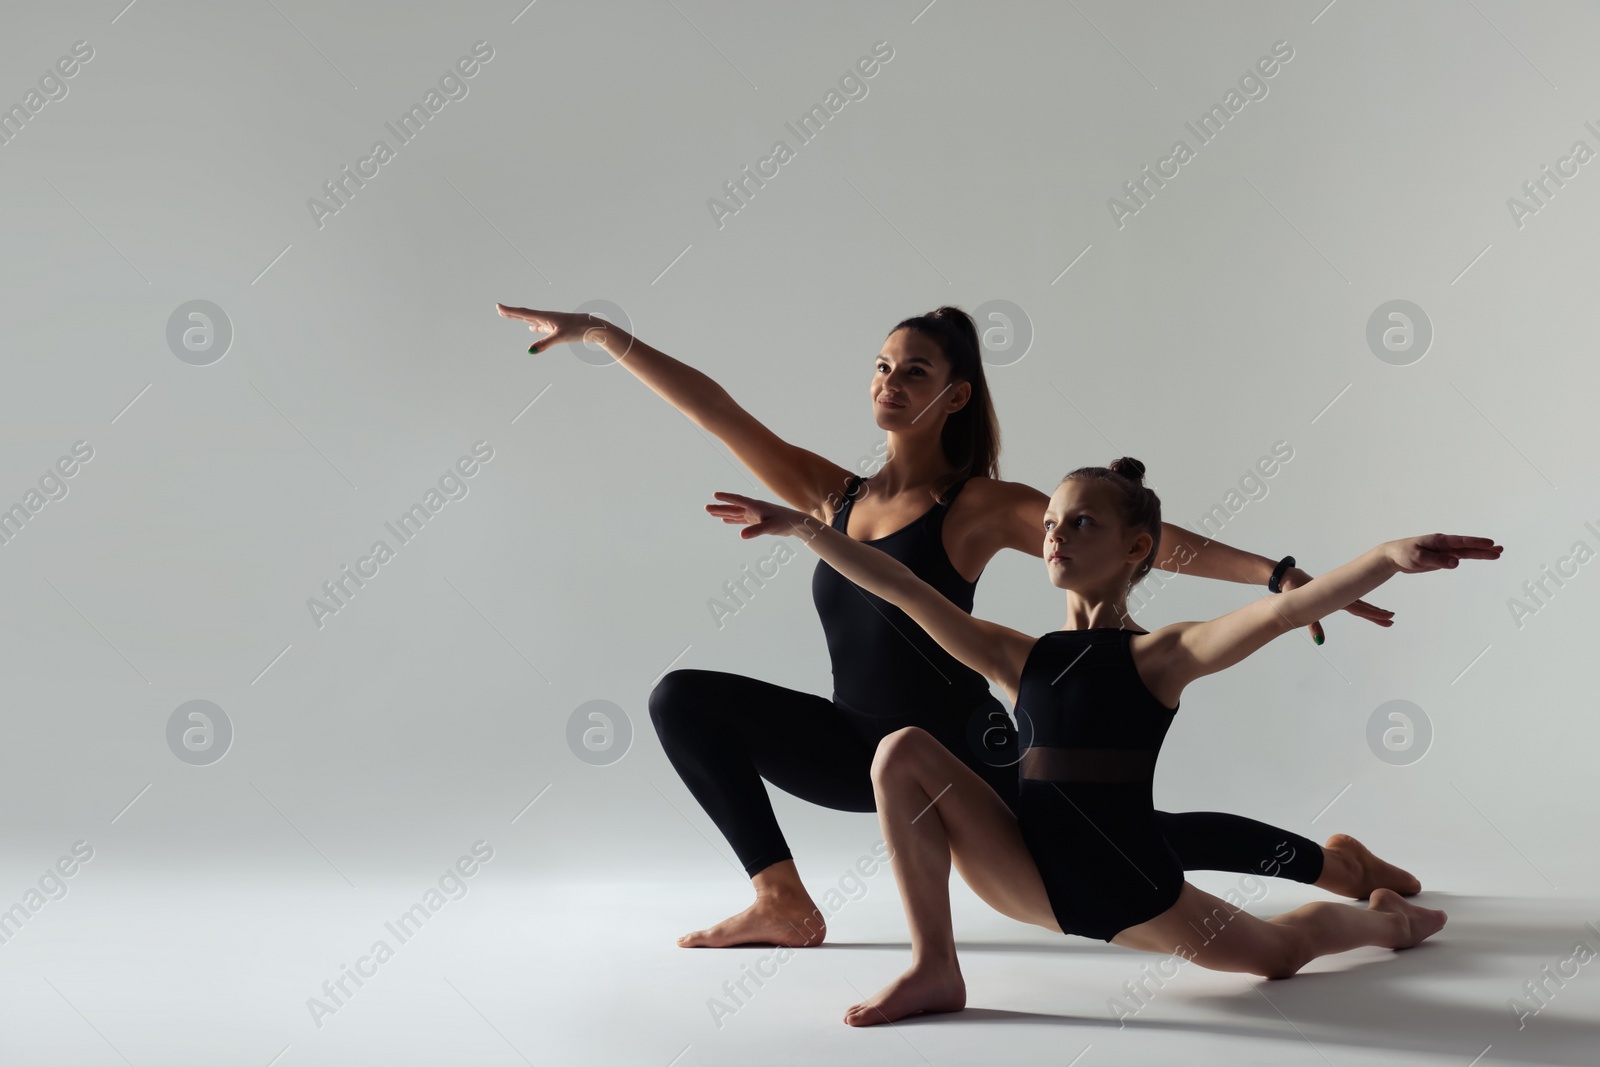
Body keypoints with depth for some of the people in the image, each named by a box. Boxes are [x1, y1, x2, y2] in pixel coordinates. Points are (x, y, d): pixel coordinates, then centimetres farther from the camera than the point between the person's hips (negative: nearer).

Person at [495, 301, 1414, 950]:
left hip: (963, 752, -5)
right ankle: (784, 904, -2)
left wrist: (1281, 576, -25)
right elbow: (716, 411, 1)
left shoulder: (980, 506, -12)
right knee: (683, 700, -4)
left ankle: (1336, 863, 18)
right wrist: (597, 332, 1)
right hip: (864, 746, 5)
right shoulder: (834, 495, 2)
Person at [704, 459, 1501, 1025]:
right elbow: (903, 590, 1)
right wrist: (804, 527, -3)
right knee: (903, 752, -15)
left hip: (1133, 884, -3)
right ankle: (934, 968, -9)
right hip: (1031, 880, 3)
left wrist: (1391, 556, -36)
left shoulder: (1159, 655, -9)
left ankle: (1387, 918, 56)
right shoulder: (1019, 658, 4)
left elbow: (1285, 608, -23)